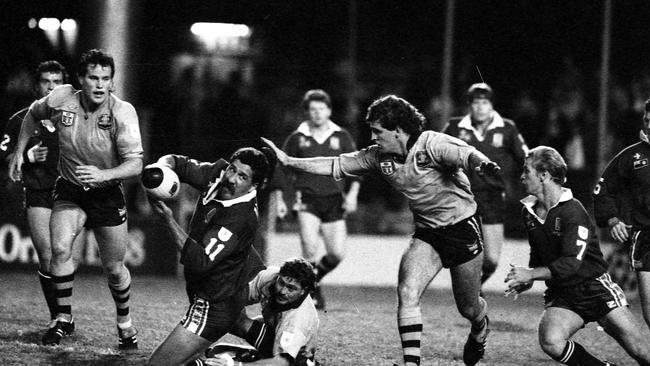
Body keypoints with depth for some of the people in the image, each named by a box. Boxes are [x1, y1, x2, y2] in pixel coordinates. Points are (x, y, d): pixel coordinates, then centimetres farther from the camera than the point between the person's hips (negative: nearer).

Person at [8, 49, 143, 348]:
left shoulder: (122, 112, -21)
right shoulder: (60, 99, -14)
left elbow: (135, 164, -25)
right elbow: (33, 114, 10)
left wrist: (102, 174, -41)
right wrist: (19, 152, 9)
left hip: (107, 195, -1)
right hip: (69, 191, 1)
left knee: (114, 269, 5)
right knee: (60, 248, -23)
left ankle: (125, 324, 32)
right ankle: (64, 318, -7)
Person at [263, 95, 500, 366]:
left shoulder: (431, 145, -21)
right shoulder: (379, 157, -2)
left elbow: (466, 154, -37)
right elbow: (335, 166, 2)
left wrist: (482, 163, -60)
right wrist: (289, 161, -3)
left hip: (462, 229, -5)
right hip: (426, 233, 5)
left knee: (468, 308, 9)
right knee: (407, 293, -19)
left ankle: (480, 330, 47)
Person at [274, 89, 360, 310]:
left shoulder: (341, 137, 8)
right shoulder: (297, 138, 5)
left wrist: (352, 194, -4)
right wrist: (279, 200, 8)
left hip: (334, 201, 2)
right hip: (308, 200, -2)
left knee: (337, 254, -4)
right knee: (310, 248, -21)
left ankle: (314, 277, 27)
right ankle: (312, 292, -4)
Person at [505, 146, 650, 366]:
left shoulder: (573, 212, -17)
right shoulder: (528, 213, 6)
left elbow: (571, 263, -24)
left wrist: (531, 274, -24)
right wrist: (525, 279, 5)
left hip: (595, 288, -5)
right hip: (561, 295, 5)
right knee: (551, 343, -25)